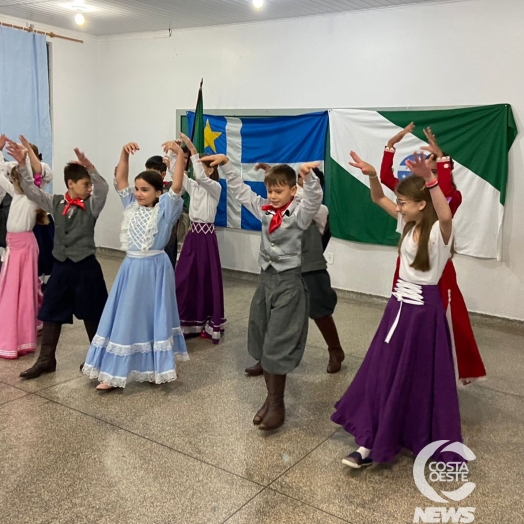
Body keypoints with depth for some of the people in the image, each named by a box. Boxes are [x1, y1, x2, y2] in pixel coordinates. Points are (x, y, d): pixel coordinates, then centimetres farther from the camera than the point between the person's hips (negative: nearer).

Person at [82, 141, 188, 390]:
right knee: (125, 318, 8)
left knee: (155, 316, 7)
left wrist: (179, 154, -29)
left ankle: (157, 367, 23)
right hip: (131, 267, 5)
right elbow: (120, 179, 1)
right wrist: (125, 153, -12)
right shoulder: (132, 206, 6)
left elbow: (177, 186, -21)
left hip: (154, 268, -5)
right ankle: (115, 372, 18)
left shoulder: (164, 209, -7)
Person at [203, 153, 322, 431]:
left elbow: (314, 199, -30)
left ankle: (277, 404, 10)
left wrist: (309, 176, -46)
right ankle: (271, 397, 25)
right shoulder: (263, 209, 6)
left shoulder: (299, 213, -10)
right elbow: (240, 190, 14)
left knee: (277, 345, -3)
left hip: (288, 281, -7)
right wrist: (225, 164, 8)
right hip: (265, 277, 7)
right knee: (261, 342, 11)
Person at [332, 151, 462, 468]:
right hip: (399, 303, 8)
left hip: (424, 308, -8)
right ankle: (372, 442, 24)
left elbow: (446, 216, -43)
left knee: (422, 379, 5)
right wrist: (372, 175, -9)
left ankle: (442, 448, 26)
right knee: (382, 374, 11)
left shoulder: (439, 231, -18)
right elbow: (378, 199, 9)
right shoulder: (408, 223, 4)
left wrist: (430, 179, -54)